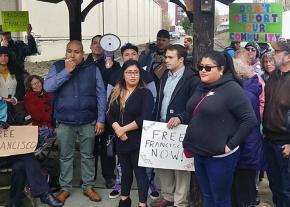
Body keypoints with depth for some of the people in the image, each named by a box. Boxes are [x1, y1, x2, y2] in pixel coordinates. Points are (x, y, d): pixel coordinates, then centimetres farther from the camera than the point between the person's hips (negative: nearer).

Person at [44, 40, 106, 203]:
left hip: (88, 121, 0)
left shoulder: (93, 69, 1)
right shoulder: (57, 67, 2)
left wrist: (101, 119, -5)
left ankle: (88, 187, 26)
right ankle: (65, 188, 26)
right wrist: (66, 71, -18)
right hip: (64, 122, 0)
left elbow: (101, 94, 0)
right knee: (65, 156, 11)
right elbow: (48, 87, -13)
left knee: (88, 156, 12)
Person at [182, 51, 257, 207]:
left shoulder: (231, 88, -14)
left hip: (219, 156, -7)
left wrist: (231, 144, -17)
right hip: (199, 154, 7)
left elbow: (250, 119, -19)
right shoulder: (201, 88, 9)